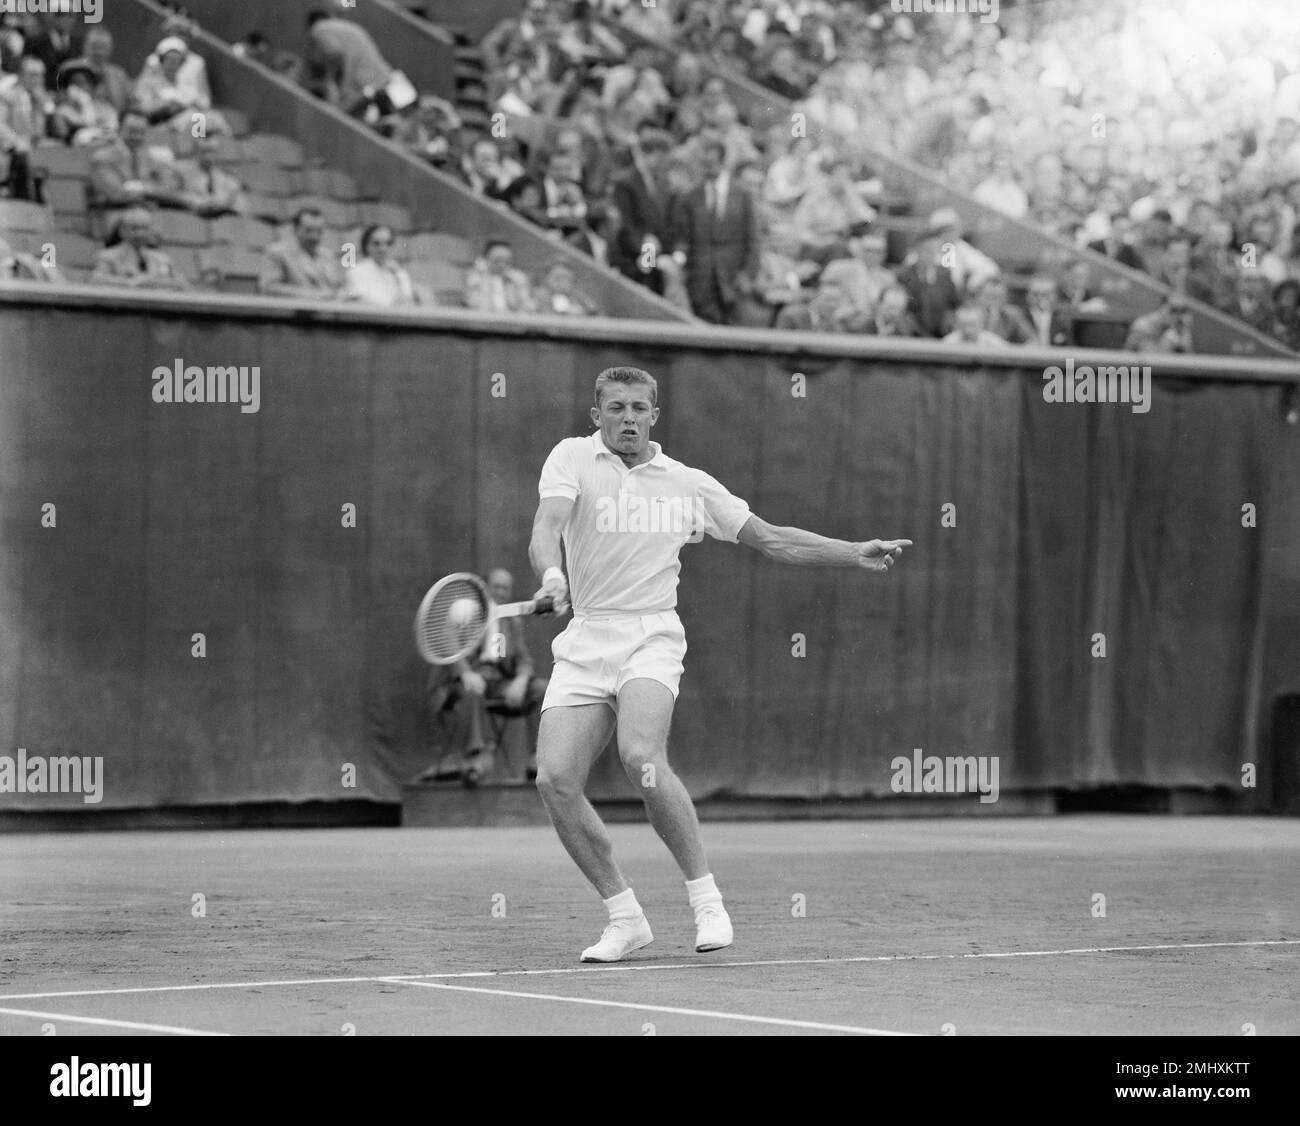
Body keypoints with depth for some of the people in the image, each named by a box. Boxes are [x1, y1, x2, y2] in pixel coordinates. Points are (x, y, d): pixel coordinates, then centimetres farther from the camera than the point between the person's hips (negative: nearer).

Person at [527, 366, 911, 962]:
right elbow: (546, 528, -13)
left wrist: (856, 553, 6)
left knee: (641, 757, -28)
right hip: (583, 643, 1)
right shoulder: (573, 458, 4)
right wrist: (552, 574, -35)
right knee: (555, 779, -14)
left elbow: (772, 539, 15)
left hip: (652, 638, -1)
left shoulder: (688, 484, 10)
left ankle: (705, 898, -14)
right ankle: (625, 918, 2)